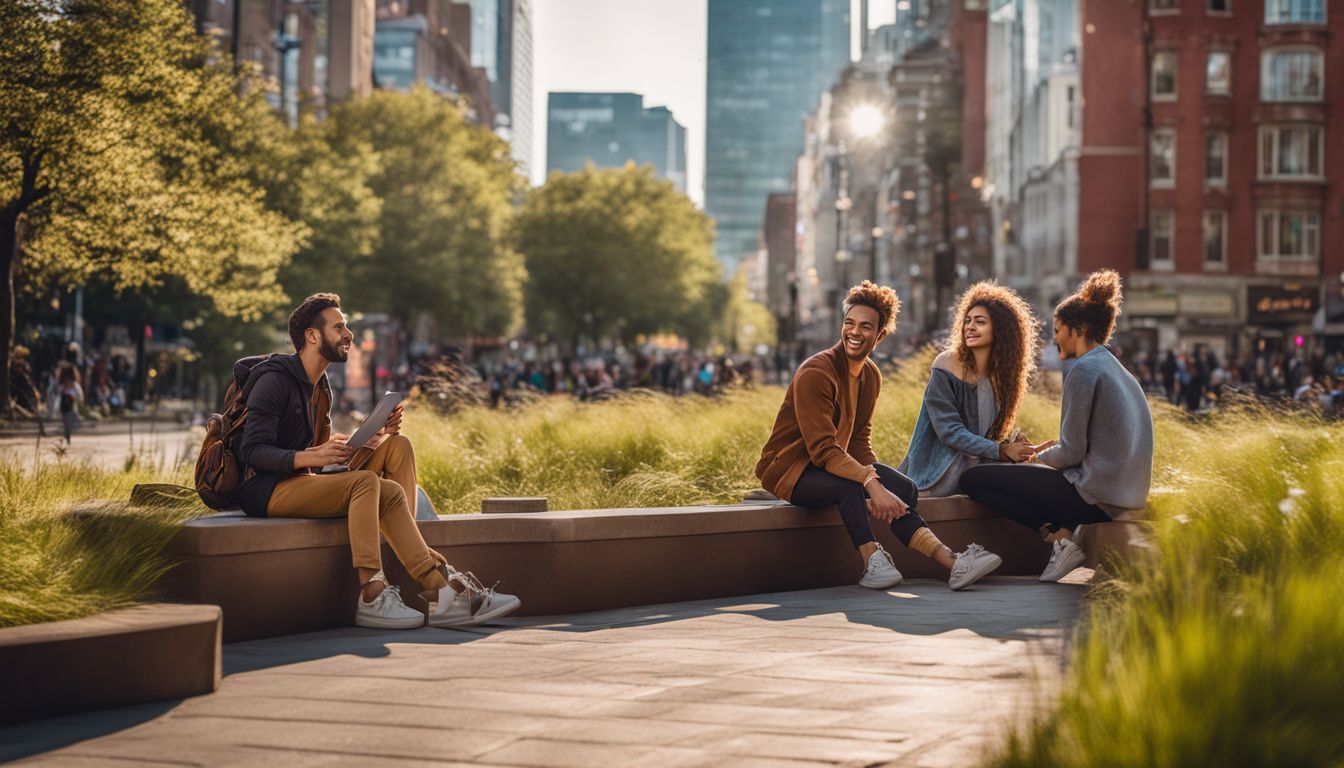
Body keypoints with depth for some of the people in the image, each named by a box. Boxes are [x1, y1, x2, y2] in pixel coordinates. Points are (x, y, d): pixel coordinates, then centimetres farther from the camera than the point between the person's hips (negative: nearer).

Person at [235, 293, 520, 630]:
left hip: (304, 482, 9)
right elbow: (251, 452, -18)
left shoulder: (319, 387, 19)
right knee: (367, 483, -31)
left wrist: (374, 435, 1)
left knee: (397, 446, -5)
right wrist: (310, 457, -32)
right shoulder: (274, 380, -9)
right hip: (265, 490, -9)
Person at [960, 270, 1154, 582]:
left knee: (972, 479, -2)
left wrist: (1040, 458, 5)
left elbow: (1072, 452, -14)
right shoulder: (1118, 371, 18)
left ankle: (1059, 535, -10)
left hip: (1095, 497, -10)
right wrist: (1052, 446, 15)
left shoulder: (1085, 369, -12)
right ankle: (1065, 530, 6)